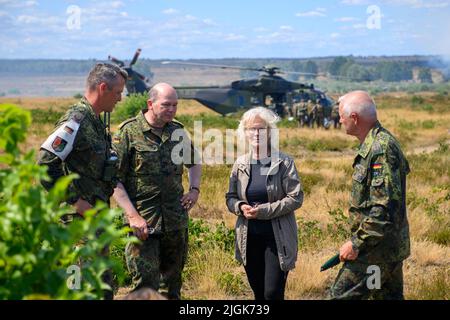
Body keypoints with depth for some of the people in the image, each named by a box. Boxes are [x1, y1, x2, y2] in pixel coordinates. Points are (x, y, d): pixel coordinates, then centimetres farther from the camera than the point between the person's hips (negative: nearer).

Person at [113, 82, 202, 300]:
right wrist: (133, 216, -15)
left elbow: (194, 162, 27)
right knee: (146, 284, -8)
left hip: (176, 223, 5)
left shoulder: (178, 131, 8)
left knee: (173, 283, 14)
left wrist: (195, 189, 9)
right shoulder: (129, 132, -7)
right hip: (143, 224, -5)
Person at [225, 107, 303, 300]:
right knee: (258, 293, 14)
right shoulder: (240, 164, 5)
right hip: (249, 238, 4)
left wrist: (264, 211, -17)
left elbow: (296, 198, -10)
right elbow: (230, 198, 12)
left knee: (273, 293, -7)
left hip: (277, 238, -4)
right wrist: (241, 207, -11)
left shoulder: (284, 162, -6)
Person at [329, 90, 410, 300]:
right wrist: (359, 239, 21)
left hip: (376, 249, -10)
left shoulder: (380, 150, -22)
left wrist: (357, 243, -23)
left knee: (341, 295, -8)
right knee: (390, 295, 17)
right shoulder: (378, 143, 12)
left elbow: (384, 207, -28)